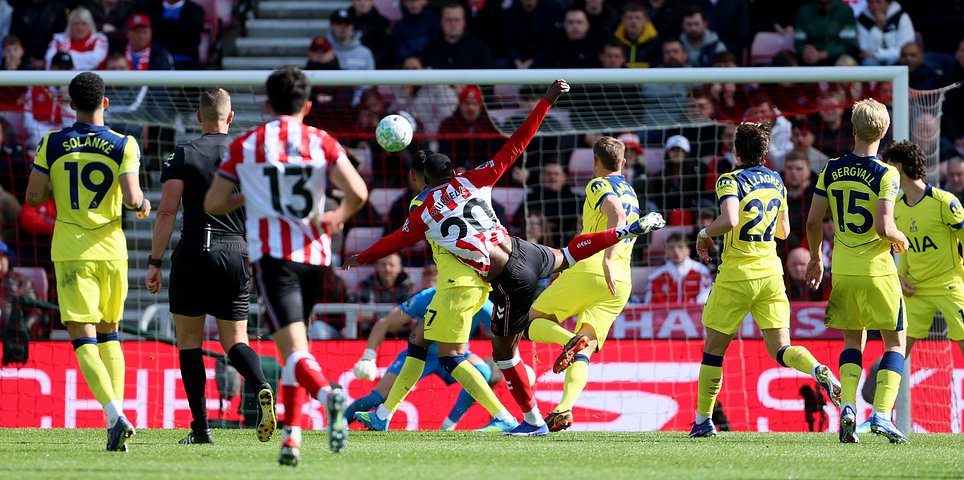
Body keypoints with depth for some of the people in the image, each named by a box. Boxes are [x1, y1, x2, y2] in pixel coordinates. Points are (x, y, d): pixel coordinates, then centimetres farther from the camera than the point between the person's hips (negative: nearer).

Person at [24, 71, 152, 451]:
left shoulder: (53, 144, -1)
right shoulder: (123, 145, -3)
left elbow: (33, 196, -1)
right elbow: (132, 198, -12)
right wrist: (143, 204, 10)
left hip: (71, 251, -2)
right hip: (112, 249, 2)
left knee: (83, 339, -5)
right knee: (109, 333, 18)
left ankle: (116, 416, -25)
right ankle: (115, 418, 9)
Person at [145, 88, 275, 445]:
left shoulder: (183, 155, -1)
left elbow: (167, 211, -8)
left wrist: (155, 262, -5)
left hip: (193, 254, -2)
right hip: (235, 254, 2)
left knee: (189, 341, 8)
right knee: (235, 341, 8)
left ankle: (201, 427, 2)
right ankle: (262, 388, -24)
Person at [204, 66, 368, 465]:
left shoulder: (244, 146, 4)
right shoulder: (322, 143, 5)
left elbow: (213, 204, 7)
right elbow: (357, 192, -7)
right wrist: (339, 217, 14)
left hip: (272, 255, -3)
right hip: (314, 253, 3)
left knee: (294, 348, -15)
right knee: (294, 344, 19)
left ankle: (327, 393, -46)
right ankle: (291, 437, 15)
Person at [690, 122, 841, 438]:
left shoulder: (731, 181, -10)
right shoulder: (776, 182, 11)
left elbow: (728, 221, -26)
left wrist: (705, 234, -7)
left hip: (737, 275, -5)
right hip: (770, 272, 5)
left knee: (714, 349, 8)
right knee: (780, 349, 0)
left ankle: (703, 420, 12)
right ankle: (820, 372, -30)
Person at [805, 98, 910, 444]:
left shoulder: (831, 170, 2)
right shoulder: (885, 175, -12)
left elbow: (813, 220, 4)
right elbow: (884, 228, -20)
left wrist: (816, 258, 19)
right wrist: (901, 241, 2)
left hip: (843, 270, 4)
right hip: (877, 271, -4)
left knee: (853, 341, 17)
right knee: (895, 341, 6)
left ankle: (848, 405, -3)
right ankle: (882, 413, -8)